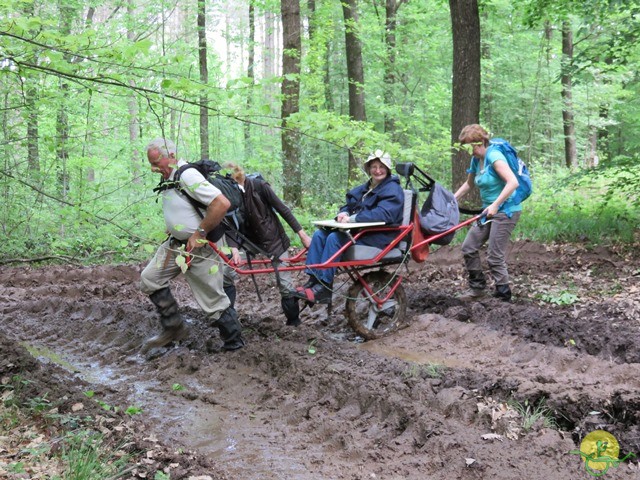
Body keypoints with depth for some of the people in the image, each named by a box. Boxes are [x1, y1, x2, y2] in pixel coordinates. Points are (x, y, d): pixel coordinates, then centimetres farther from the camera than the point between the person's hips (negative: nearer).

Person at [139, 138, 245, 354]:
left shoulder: (187, 176, -22)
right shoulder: (168, 179, 8)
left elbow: (222, 203, -31)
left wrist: (200, 233, -24)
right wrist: (173, 230, 13)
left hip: (200, 247, -9)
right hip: (176, 244, 9)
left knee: (213, 299, -2)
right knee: (150, 279, 6)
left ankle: (234, 343, 13)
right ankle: (173, 328, 16)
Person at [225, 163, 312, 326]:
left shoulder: (258, 185, -20)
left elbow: (282, 209, -15)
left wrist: (302, 234, -14)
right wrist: (233, 248, -36)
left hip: (273, 239, -3)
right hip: (249, 240, 3)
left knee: (285, 283, -5)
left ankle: (293, 321, 11)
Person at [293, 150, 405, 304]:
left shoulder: (393, 190, -8)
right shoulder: (365, 188, 19)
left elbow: (383, 214, -24)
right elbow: (349, 205, 17)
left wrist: (353, 218, -26)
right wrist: (344, 213, -10)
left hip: (380, 235, -9)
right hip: (360, 230, 9)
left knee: (335, 238, -28)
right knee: (320, 234, -9)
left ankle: (324, 288, -28)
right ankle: (313, 280, -15)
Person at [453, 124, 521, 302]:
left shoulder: (494, 157, -18)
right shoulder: (476, 160, 8)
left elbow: (513, 182, -28)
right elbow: (469, 184, 25)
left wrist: (496, 204, -30)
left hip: (505, 211, -9)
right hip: (489, 211, 9)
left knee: (495, 256, -9)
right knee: (468, 248, 9)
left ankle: (504, 296, 3)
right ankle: (477, 287, 22)